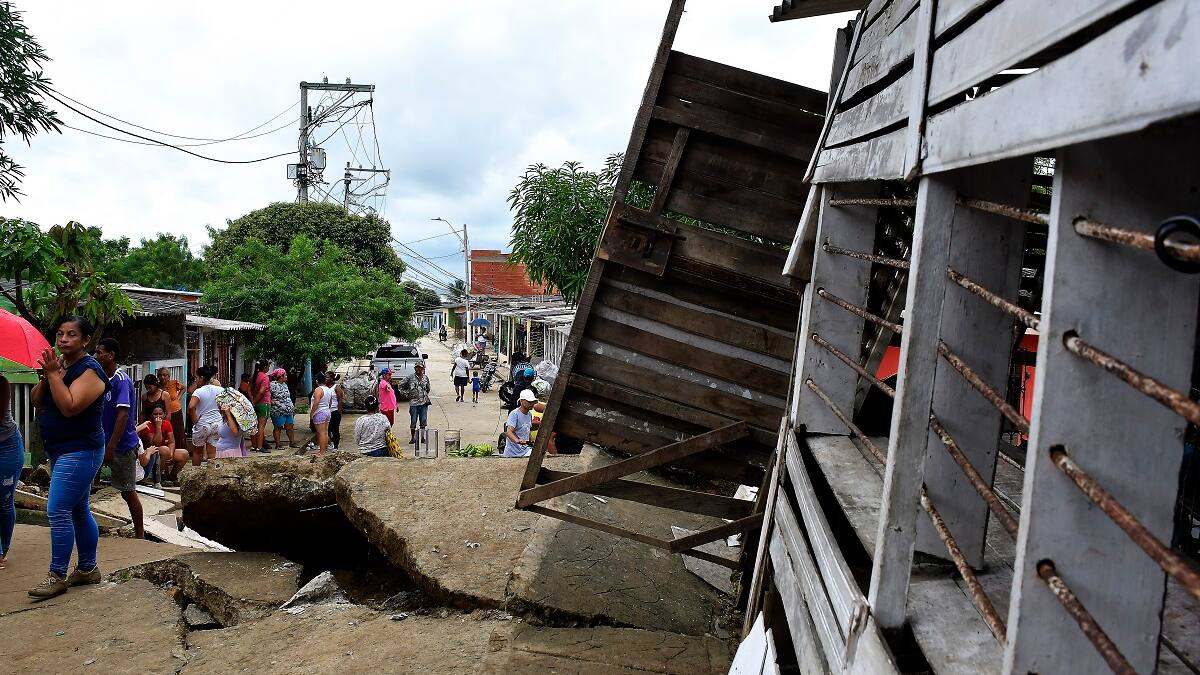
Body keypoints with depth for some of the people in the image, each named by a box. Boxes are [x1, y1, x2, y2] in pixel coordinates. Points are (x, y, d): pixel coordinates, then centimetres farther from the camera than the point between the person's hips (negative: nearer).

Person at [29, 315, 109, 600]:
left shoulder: (89, 370, -15)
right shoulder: (59, 364, 11)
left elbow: (69, 407, -26)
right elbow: (36, 401, 7)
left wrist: (53, 374, -21)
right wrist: (46, 376, -10)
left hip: (78, 451, -9)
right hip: (61, 450, 9)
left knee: (58, 511, -11)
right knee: (79, 511, 14)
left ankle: (57, 576, -3)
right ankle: (88, 568, 23)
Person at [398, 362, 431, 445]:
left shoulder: (426, 378, 7)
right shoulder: (410, 377, -3)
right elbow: (401, 385, 4)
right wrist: (407, 394, 1)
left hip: (424, 402, 3)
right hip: (414, 402, -3)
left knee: (423, 421, 4)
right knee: (413, 421, 1)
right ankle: (413, 437, 12)